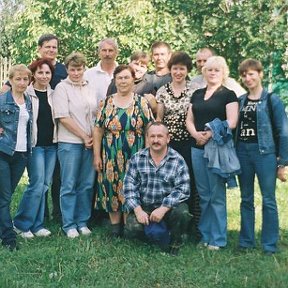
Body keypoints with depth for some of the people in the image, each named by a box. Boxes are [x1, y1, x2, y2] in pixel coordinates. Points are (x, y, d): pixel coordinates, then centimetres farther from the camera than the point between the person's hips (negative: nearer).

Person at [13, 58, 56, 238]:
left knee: (45, 184, 7)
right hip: (35, 144, -5)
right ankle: (21, 224, 7)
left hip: (51, 144, 5)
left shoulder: (54, 94, 10)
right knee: (37, 184, -9)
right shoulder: (26, 93, -6)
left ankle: (37, 225, 17)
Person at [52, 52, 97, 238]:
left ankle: (82, 222, 19)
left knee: (87, 184, 8)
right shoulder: (62, 88, -3)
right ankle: (69, 225, 10)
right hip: (70, 143, -4)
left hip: (90, 142, 5)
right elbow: (63, 118, -9)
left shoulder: (90, 87, 11)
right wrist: (84, 137, -8)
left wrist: (95, 136, 1)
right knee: (69, 186, 1)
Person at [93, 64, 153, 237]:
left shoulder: (142, 103, 1)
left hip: (135, 155, -2)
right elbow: (98, 130, 6)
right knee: (112, 188, 5)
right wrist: (97, 156, 1)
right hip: (111, 156, 2)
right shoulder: (106, 103, 6)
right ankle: (115, 227, 17)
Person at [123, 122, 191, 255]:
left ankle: (175, 240, 2)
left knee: (181, 213, -31)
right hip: (142, 207, 1)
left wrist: (163, 209, -25)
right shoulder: (137, 159, 0)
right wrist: (138, 210, -16)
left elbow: (182, 190, -15)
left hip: (169, 206, -1)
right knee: (132, 229, -24)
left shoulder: (178, 161, -6)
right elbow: (129, 186, -4)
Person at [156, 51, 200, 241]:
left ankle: (195, 226, 9)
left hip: (189, 142, -2)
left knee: (191, 183, -1)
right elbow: (158, 118, 11)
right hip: (168, 143, 2)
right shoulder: (163, 91, 8)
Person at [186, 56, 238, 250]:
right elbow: (189, 120, 14)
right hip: (197, 148, 5)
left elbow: (231, 122, -11)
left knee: (217, 195, -3)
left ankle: (218, 239, 5)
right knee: (203, 194, 10)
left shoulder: (228, 94, -1)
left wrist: (209, 134, -17)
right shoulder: (197, 94, 15)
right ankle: (205, 235, 19)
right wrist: (195, 133, -7)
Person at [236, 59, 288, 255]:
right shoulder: (240, 101, 10)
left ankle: (270, 245, 7)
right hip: (242, 152, 5)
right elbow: (234, 128, 12)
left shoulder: (272, 100, -3)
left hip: (265, 152, -4)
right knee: (246, 200, 12)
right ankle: (246, 241, 22)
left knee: (268, 200, -1)